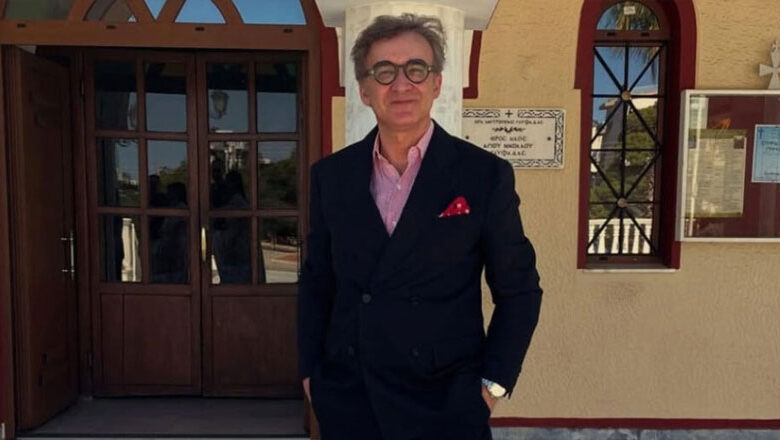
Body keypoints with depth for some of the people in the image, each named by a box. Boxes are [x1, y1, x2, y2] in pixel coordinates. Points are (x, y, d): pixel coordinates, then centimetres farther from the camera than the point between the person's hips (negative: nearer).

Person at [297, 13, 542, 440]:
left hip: (445, 405, -2)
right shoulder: (331, 174, 0)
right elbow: (316, 281, 8)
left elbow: (518, 290, -2)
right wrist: (310, 369, 5)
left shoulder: (485, 175, -9)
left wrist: (493, 383, -7)